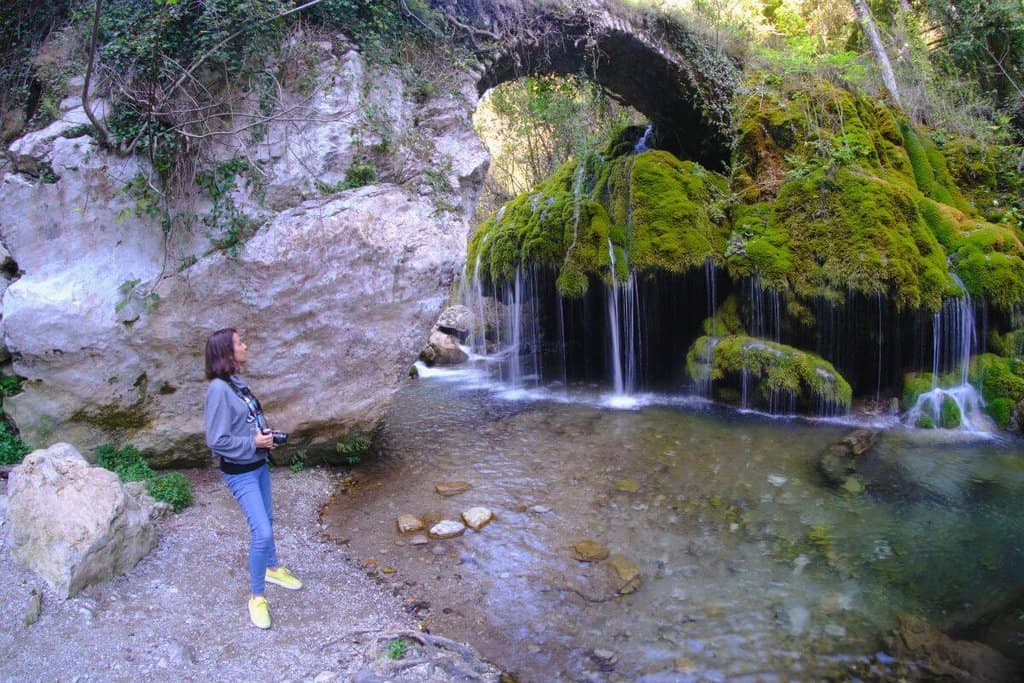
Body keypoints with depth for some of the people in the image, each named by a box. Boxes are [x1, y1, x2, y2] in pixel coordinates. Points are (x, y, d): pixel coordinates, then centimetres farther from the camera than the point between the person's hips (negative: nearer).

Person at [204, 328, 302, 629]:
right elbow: (217, 441, -23)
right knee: (261, 533, -9)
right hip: (240, 472, -9)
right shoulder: (219, 389, -23)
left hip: (258, 464, 9)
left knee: (266, 520, 24)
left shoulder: (237, 382, 2)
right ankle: (257, 598, 9)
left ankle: (272, 569, 46)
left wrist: (266, 437, -1)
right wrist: (254, 443, -19)